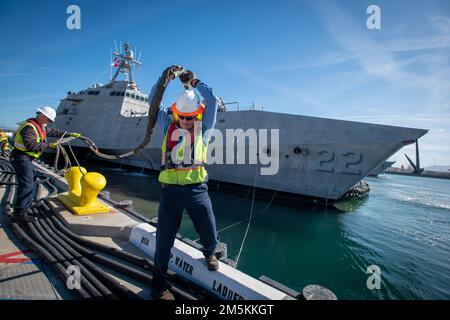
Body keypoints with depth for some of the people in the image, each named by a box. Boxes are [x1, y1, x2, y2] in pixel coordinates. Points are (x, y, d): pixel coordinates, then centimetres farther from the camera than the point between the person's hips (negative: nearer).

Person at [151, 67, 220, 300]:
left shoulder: (203, 127, 8)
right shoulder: (168, 125, 11)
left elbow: (212, 100, 3)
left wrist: (194, 82, 12)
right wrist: (165, 79, 14)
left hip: (196, 188, 0)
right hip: (170, 190, 1)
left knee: (210, 236, 8)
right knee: (164, 240, 6)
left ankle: (209, 254, 45)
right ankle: (159, 285, 28)